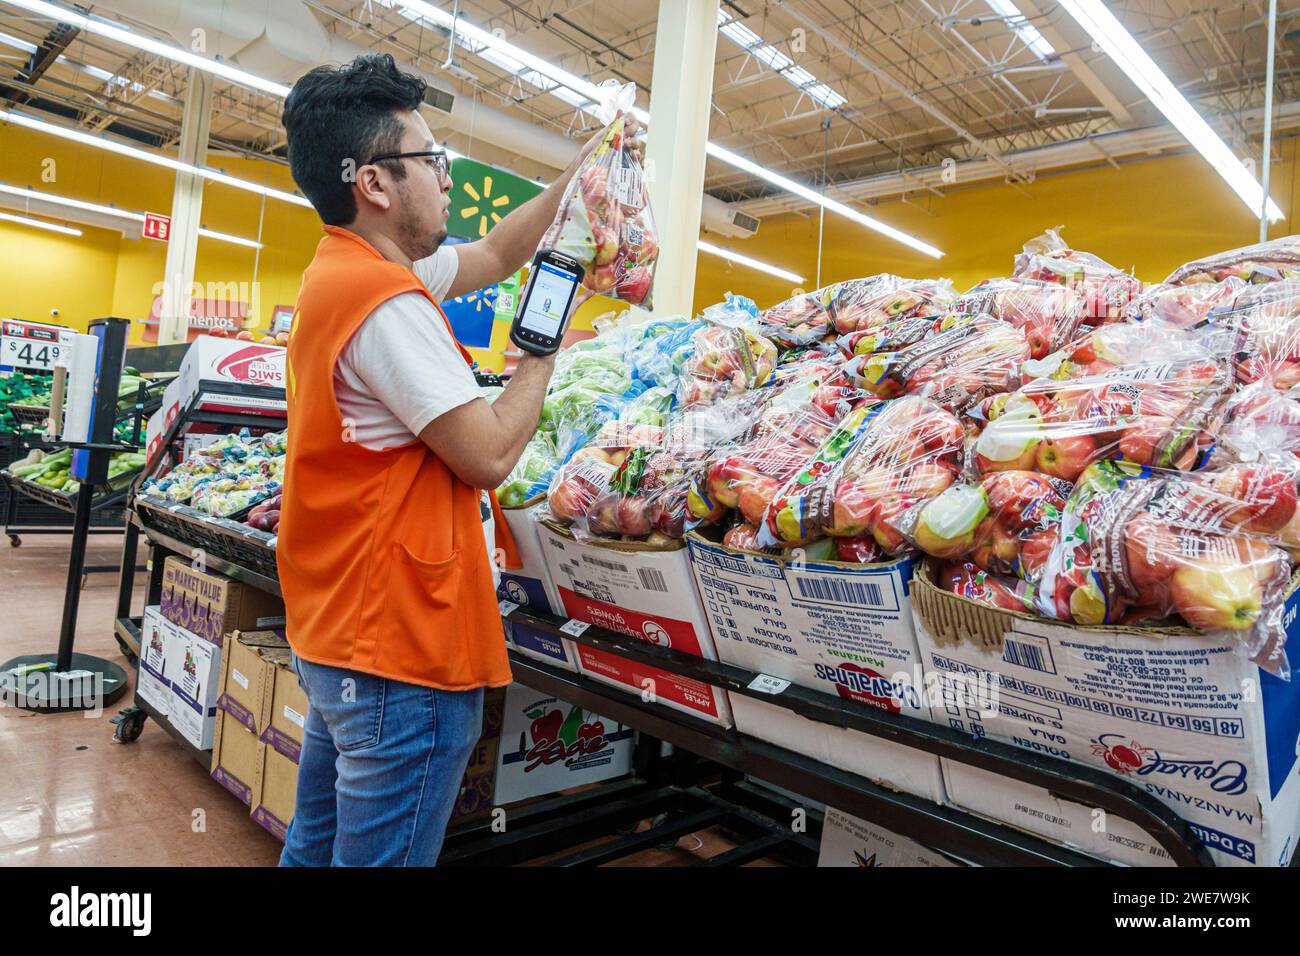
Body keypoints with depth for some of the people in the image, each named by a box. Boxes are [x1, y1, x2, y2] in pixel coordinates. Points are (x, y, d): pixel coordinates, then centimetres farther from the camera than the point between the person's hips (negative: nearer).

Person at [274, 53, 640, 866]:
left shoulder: (348, 271, 12)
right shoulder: (389, 301, -20)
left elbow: (497, 254, 21)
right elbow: (491, 454, -19)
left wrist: (582, 172, 18)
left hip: (338, 631, 10)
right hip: (406, 648, -10)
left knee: (316, 846, 22)